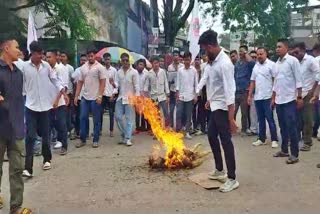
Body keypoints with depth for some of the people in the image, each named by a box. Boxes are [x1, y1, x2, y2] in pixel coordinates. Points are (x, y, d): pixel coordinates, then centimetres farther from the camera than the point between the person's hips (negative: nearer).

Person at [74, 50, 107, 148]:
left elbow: (103, 82, -9)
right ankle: (82, 139, 14)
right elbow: (80, 82, 10)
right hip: (85, 97, 4)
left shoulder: (100, 67, -5)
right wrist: (76, 96, 5)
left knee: (96, 120, 4)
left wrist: (100, 96, -16)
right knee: (83, 118, 5)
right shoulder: (83, 67, 8)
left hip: (95, 98, -4)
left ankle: (95, 140, 13)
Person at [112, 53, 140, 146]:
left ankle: (128, 138, 3)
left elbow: (136, 87, -6)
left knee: (129, 119, -1)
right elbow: (117, 85, 3)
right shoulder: (118, 72, 8)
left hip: (130, 98, -4)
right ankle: (124, 135, 18)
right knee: (118, 117, 2)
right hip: (120, 98, 4)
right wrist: (113, 84, -21)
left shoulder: (134, 72, -5)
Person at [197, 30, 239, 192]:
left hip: (223, 107, -9)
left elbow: (230, 91, -26)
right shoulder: (212, 61, 4)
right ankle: (219, 171, 32)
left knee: (225, 140, -5)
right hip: (215, 106, 9)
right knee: (212, 136, 17)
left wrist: (231, 118, -29)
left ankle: (232, 179, 5)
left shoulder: (224, 63, -23)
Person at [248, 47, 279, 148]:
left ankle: (274, 140, 5)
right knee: (261, 119, 12)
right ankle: (261, 139, 19)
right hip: (257, 97, 6)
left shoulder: (271, 64, -6)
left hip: (268, 97, -6)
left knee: (270, 119, -2)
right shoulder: (255, 66, 13)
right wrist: (249, 95, 10)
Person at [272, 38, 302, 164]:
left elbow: (298, 80, -8)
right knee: (283, 127, 12)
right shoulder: (277, 63, 12)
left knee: (291, 127, -4)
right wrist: (273, 98, 15)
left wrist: (299, 97, -11)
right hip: (279, 100, 6)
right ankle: (284, 150, 22)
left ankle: (294, 154, 2)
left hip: (290, 100, -6)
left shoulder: (292, 60, -7)